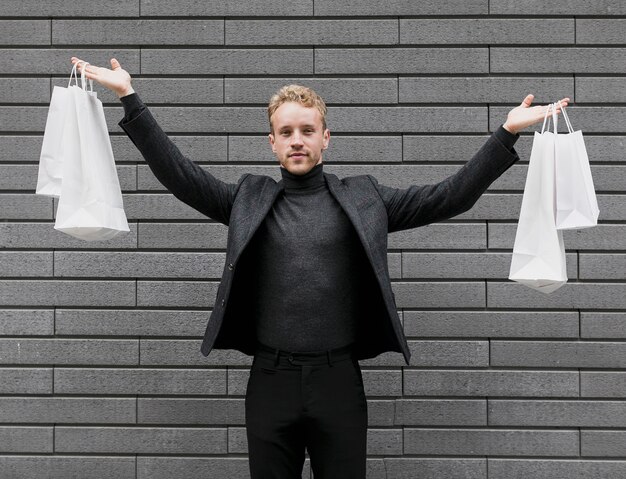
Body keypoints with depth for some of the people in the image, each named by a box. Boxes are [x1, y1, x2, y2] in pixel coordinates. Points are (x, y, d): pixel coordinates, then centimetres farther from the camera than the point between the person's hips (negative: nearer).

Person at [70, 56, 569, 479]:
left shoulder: (363, 198, 5)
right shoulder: (249, 199, 7)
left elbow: (448, 197, 3)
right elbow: (180, 174, 0)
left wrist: (506, 134, -4)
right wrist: (131, 99, -5)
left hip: (339, 379, 0)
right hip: (271, 380, 1)